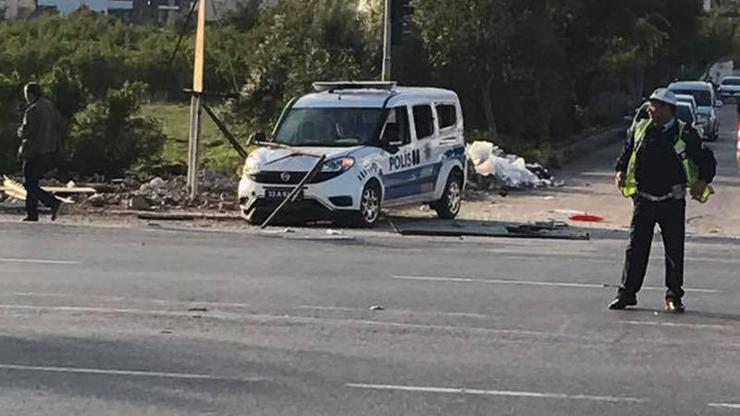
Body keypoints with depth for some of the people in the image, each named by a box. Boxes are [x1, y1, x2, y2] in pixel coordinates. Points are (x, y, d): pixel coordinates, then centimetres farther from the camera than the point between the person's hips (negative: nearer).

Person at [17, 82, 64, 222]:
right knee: (33, 183, 16)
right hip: (50, 152, 8)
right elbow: (59, 128, 14)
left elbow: (25, 132, -17)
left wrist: (20, 131, 4)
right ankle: (31, 213, 14)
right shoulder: (51, 107, 10)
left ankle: (53, 202, -17)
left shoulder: (32, 110, -15)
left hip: (34, 152, -8)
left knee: (29, 183, -3)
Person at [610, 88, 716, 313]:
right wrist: (621, 172, 2)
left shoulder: (685, 134, -5)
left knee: (675, 250, 3)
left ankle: (674, 297, 13)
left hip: (672, 201, -2)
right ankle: (627, 293, 9)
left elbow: (707, 160, 2)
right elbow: (626, 153, 18)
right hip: (644, 200, 2)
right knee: (636, 248, 3)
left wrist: (702, 181, -11)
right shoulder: (640, 129, 4)